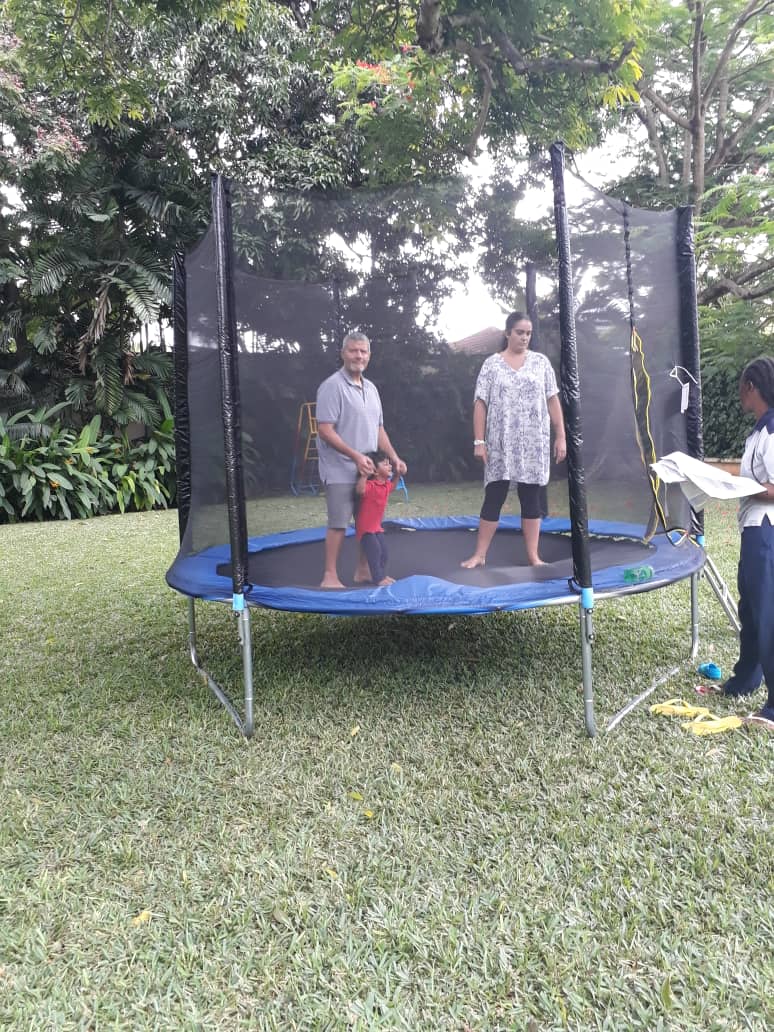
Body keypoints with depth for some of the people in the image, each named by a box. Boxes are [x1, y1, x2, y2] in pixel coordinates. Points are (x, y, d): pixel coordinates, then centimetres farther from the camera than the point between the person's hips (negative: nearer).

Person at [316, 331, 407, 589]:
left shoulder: (371, 388, 13)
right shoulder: (332, 386, -11)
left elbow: (378, 429, 19)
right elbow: (325, 431, -17)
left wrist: (394, 457, 9)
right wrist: (355, 456, -22)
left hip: (367, 470, 8)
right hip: (341, 471, -8)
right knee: (338, 523, -4)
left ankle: (363, 571, 25)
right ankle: (330, 576, 5)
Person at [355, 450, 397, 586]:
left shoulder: (386, 484, 4)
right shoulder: (370, 485, -24)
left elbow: (392, 486, 29)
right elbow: (360, 490, -45)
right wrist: (364, 475, -53)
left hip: (377, 526, 9)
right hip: (365, 526, -9)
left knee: (383, 550, 13)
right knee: (375, 551, -8)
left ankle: (383, 575, 27)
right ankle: (378, 578, 0)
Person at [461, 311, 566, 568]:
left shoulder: (541, 362, 7)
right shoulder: (492, 364, 1)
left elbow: (553, 401, 7)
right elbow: (480, 404, -1)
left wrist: (560, 436, 1)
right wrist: (479, 441, -8)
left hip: (534, 444, 2)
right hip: (500, 444, -2)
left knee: (532, 498, 6)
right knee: (493, 497, 1)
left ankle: (533, 555, 14)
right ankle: (479, 555, 9)